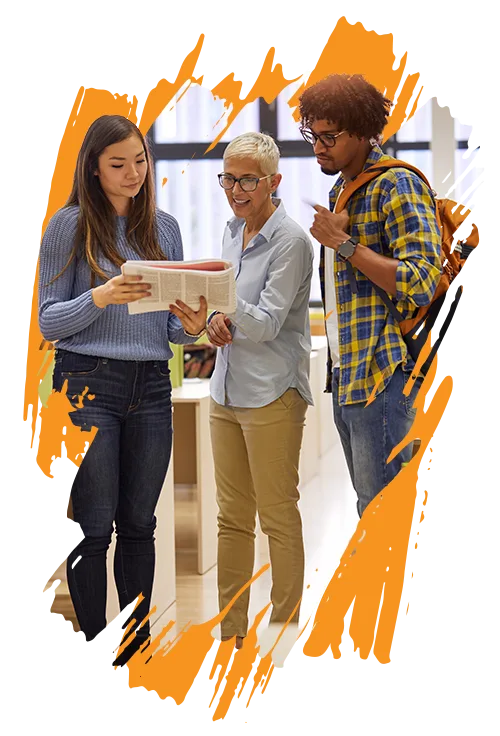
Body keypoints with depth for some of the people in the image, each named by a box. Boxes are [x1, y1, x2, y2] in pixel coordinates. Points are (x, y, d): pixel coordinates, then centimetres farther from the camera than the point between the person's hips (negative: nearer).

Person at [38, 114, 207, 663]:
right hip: (88, 384, -4)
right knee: (94, 526, -1)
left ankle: (139, 641, 16)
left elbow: (170, 328, 14)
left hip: (151, 388, 4)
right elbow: (49, 321, -4)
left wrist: (191, 326, -9)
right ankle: (92, 649, 7)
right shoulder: (70, 225, -1)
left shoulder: (164, 227, 11)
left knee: (139, 524, 8)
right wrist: (101, 298, -20)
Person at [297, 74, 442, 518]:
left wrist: (343, 243, -16)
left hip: (384, 377, -9)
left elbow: (419, 284, -18)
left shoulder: (397, 186, -9)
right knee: (370, 510, 12)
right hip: (347, 380, 9)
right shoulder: (341, 191, 20)